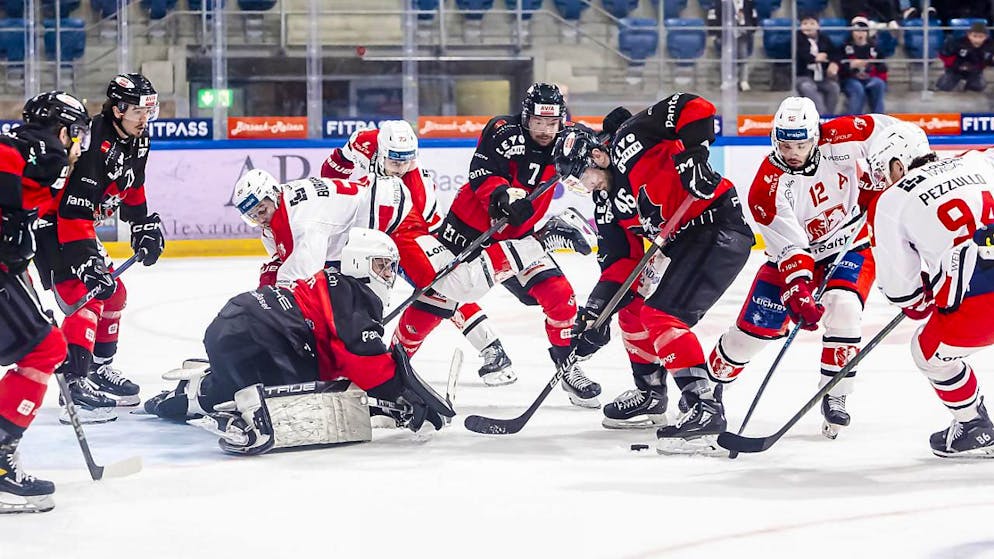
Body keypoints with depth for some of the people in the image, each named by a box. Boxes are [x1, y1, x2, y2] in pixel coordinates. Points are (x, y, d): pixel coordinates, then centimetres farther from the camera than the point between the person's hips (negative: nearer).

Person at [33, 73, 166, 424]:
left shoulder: (135, 142, 1)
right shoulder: (94, 143, -29)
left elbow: (131, 188, 22)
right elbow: (75, 210, -33)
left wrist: (145, 226, 18)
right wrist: (87, 261, -35)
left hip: (78, 225, 10)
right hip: (47, 224, -10)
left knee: (113, 294, 15)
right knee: (86, 297, -20)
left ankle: (99, 368, 29)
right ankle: (75, 383, -23)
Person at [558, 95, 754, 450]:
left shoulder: (629, 141, -12)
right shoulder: (607, 204, 13)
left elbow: (695, 108, -19)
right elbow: (621, 260, 8)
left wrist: (692, 154, -28)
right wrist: (596, 308, -3)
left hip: (720, 225, -10)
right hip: (681, 245, 10)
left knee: (661, 314, -20)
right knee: (632, 309, 16)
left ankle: (705, 407, -23)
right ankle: (650, 394, 32)